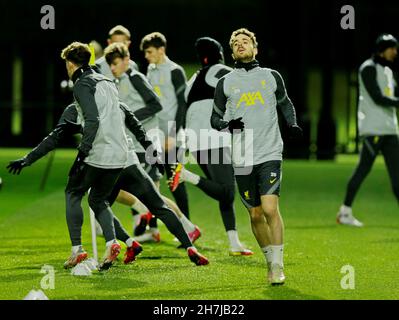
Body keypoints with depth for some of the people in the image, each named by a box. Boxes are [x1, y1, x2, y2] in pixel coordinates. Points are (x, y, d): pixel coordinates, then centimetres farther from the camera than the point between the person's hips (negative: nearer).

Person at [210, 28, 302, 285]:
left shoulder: (272, 76, 9)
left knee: (270, 208, -16)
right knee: (255, 214, 5)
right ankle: (271, 261, 22)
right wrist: (228, 124, -8)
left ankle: (278, 266, -9)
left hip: (270, 153, -2)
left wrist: (293, 124, 5)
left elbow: (285, 103, 24)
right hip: (242, 158, 2)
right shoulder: (225, 83, 10)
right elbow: (215, 118, 14)